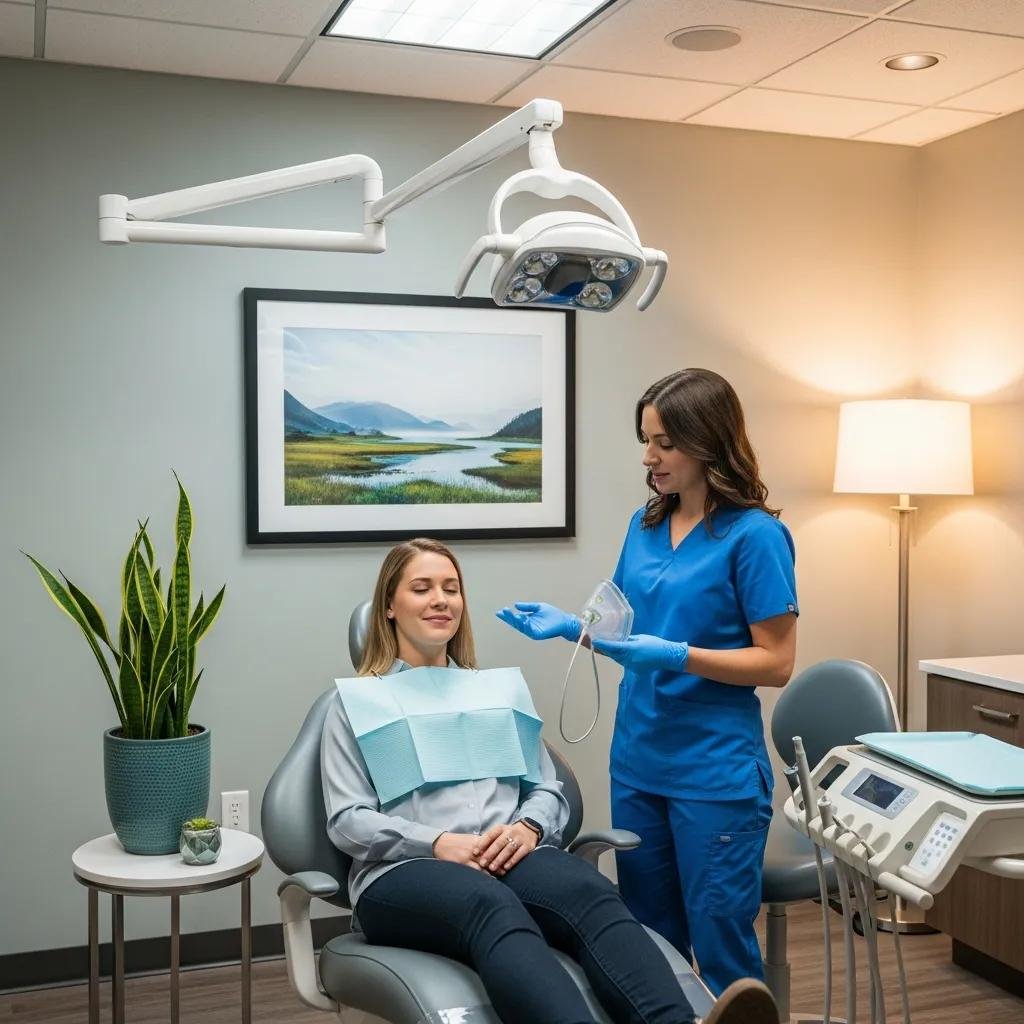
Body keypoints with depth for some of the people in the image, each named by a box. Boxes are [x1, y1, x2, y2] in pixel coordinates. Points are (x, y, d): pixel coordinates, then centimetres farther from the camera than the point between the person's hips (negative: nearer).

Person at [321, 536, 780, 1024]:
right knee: (492, 906, -40)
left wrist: (527, 827, -7)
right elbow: (347, 820, 3)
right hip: (407, 869, -3)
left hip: (508, 855, 4)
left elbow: (548, 789, 18)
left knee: (590, 894, -33)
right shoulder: (355, 700, 14)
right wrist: (439, 843, -14)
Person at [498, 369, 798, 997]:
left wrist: (678, 657, -23)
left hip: (716, 772, -6)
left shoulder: (755, 535, -13)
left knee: (721, 950, 4)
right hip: (637, 761, 7)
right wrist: (569, 626, 0)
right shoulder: (645, 525, 8)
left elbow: (776, 663, -13)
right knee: (648, 942, 16)